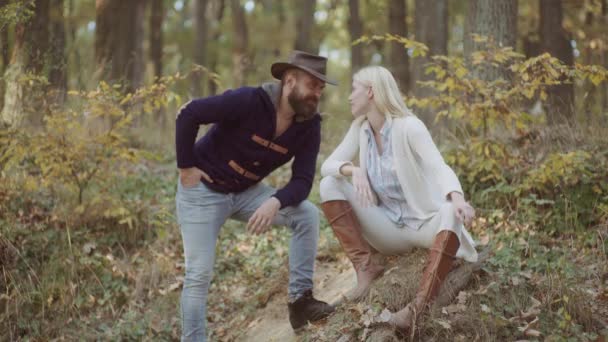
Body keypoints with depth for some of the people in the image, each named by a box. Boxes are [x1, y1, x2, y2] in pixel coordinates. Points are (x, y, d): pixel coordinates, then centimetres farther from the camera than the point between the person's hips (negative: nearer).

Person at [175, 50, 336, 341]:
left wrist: (275, 202, -32)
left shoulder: (309, 126, -9)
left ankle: (300, 299, -9)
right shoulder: (249, 101, -26)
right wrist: (186, 167, -20)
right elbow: (189, 114, -22)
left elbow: (302, 181, -12)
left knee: (307, 214, -13)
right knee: (199, 274, -8)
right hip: (203, 190, -5)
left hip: (246, 191, 5)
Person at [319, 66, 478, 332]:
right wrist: (354, 170, -27)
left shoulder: (408, 127, -15)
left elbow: (440, 168, -29)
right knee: (330, 185, -11)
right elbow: (327, 165, -3)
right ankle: (366, 267, -16)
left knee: (451, 212, -38)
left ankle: (420, 305, -52)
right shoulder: (360, 128, 3)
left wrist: (457, 198, -51)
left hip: (424, 223, -5)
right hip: (388, 227, 5)